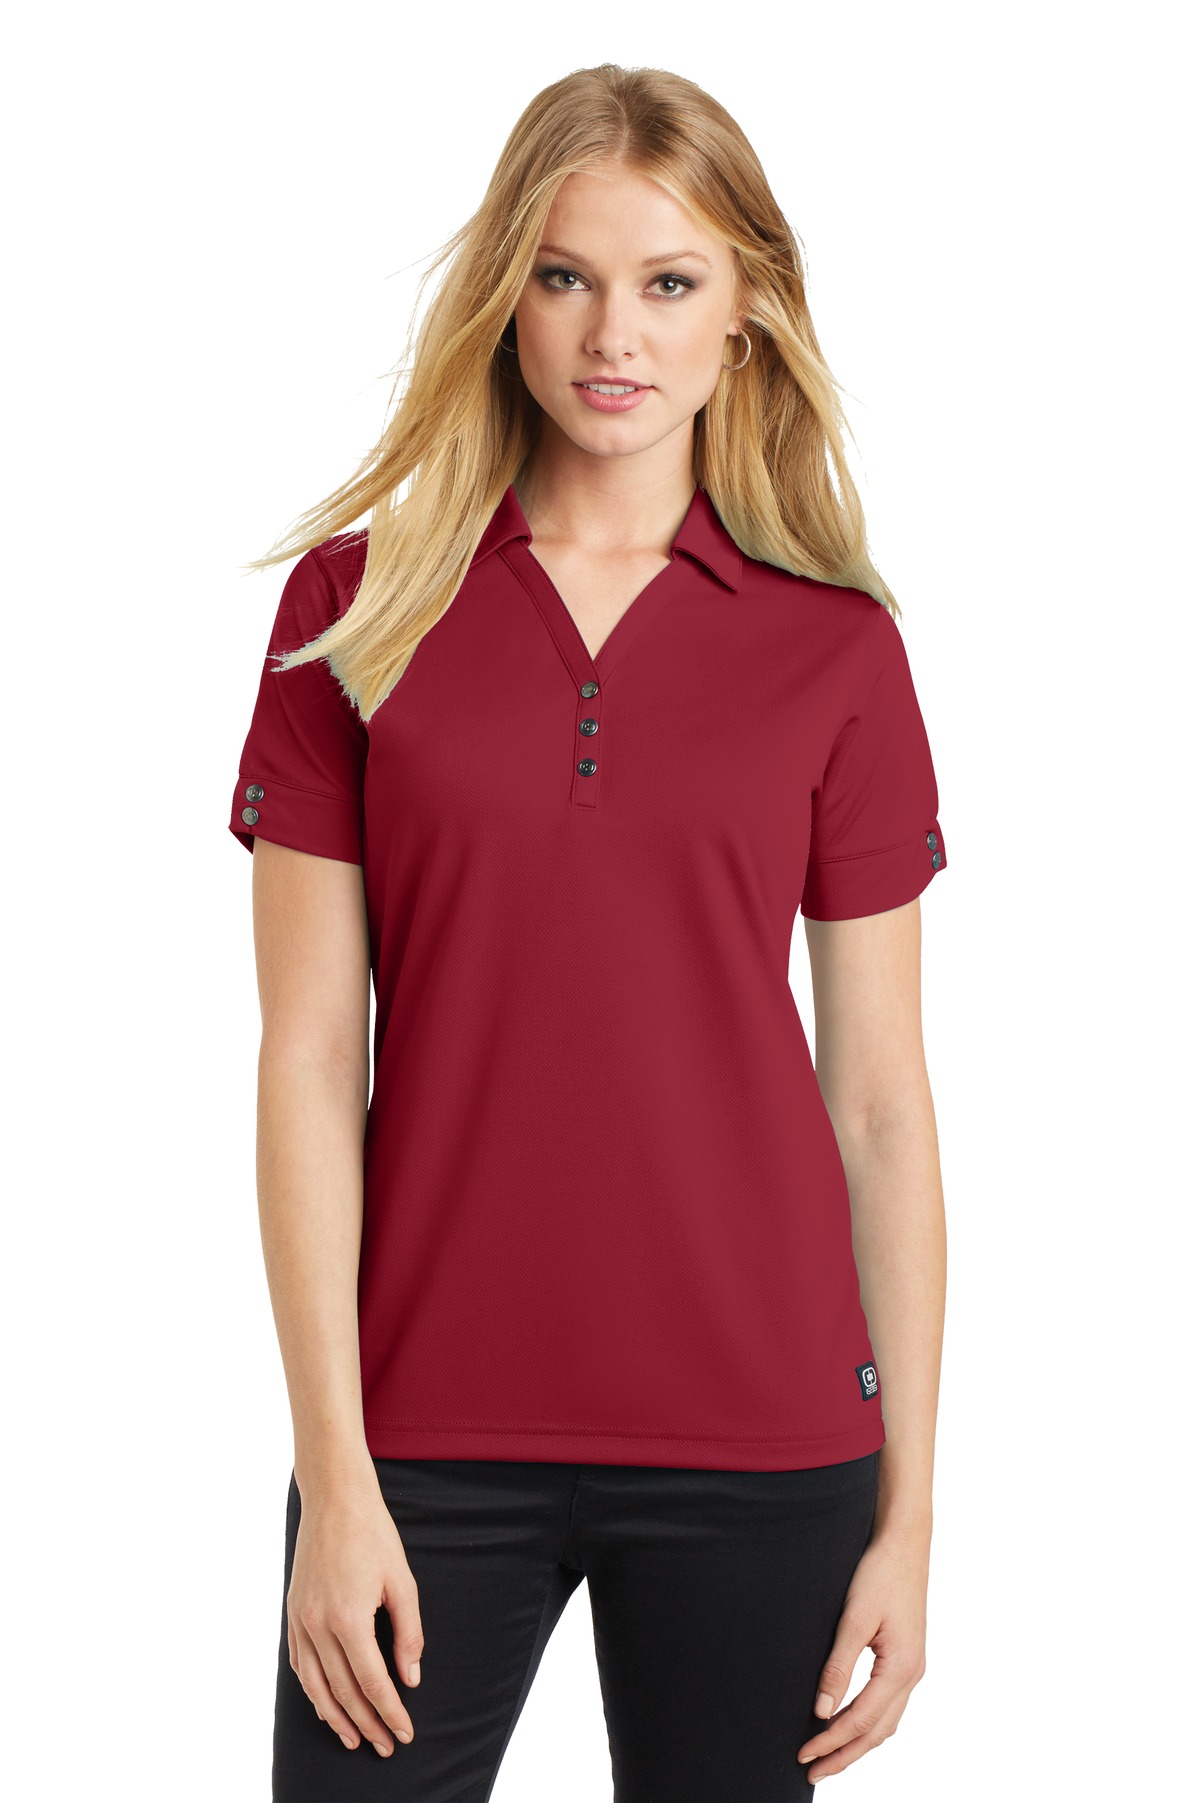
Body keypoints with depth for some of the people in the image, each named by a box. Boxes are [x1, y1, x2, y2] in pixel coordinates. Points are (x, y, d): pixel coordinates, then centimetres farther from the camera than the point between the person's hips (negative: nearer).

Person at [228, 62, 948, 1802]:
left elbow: (879, 1098, 2)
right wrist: (334, 1471, -7)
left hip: (757, 1445, 1)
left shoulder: (837, 646, 1)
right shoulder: (356, 603, 0)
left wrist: (908, 1510, 0)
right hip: (426, 1434, 0)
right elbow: (308, 1055, -2)